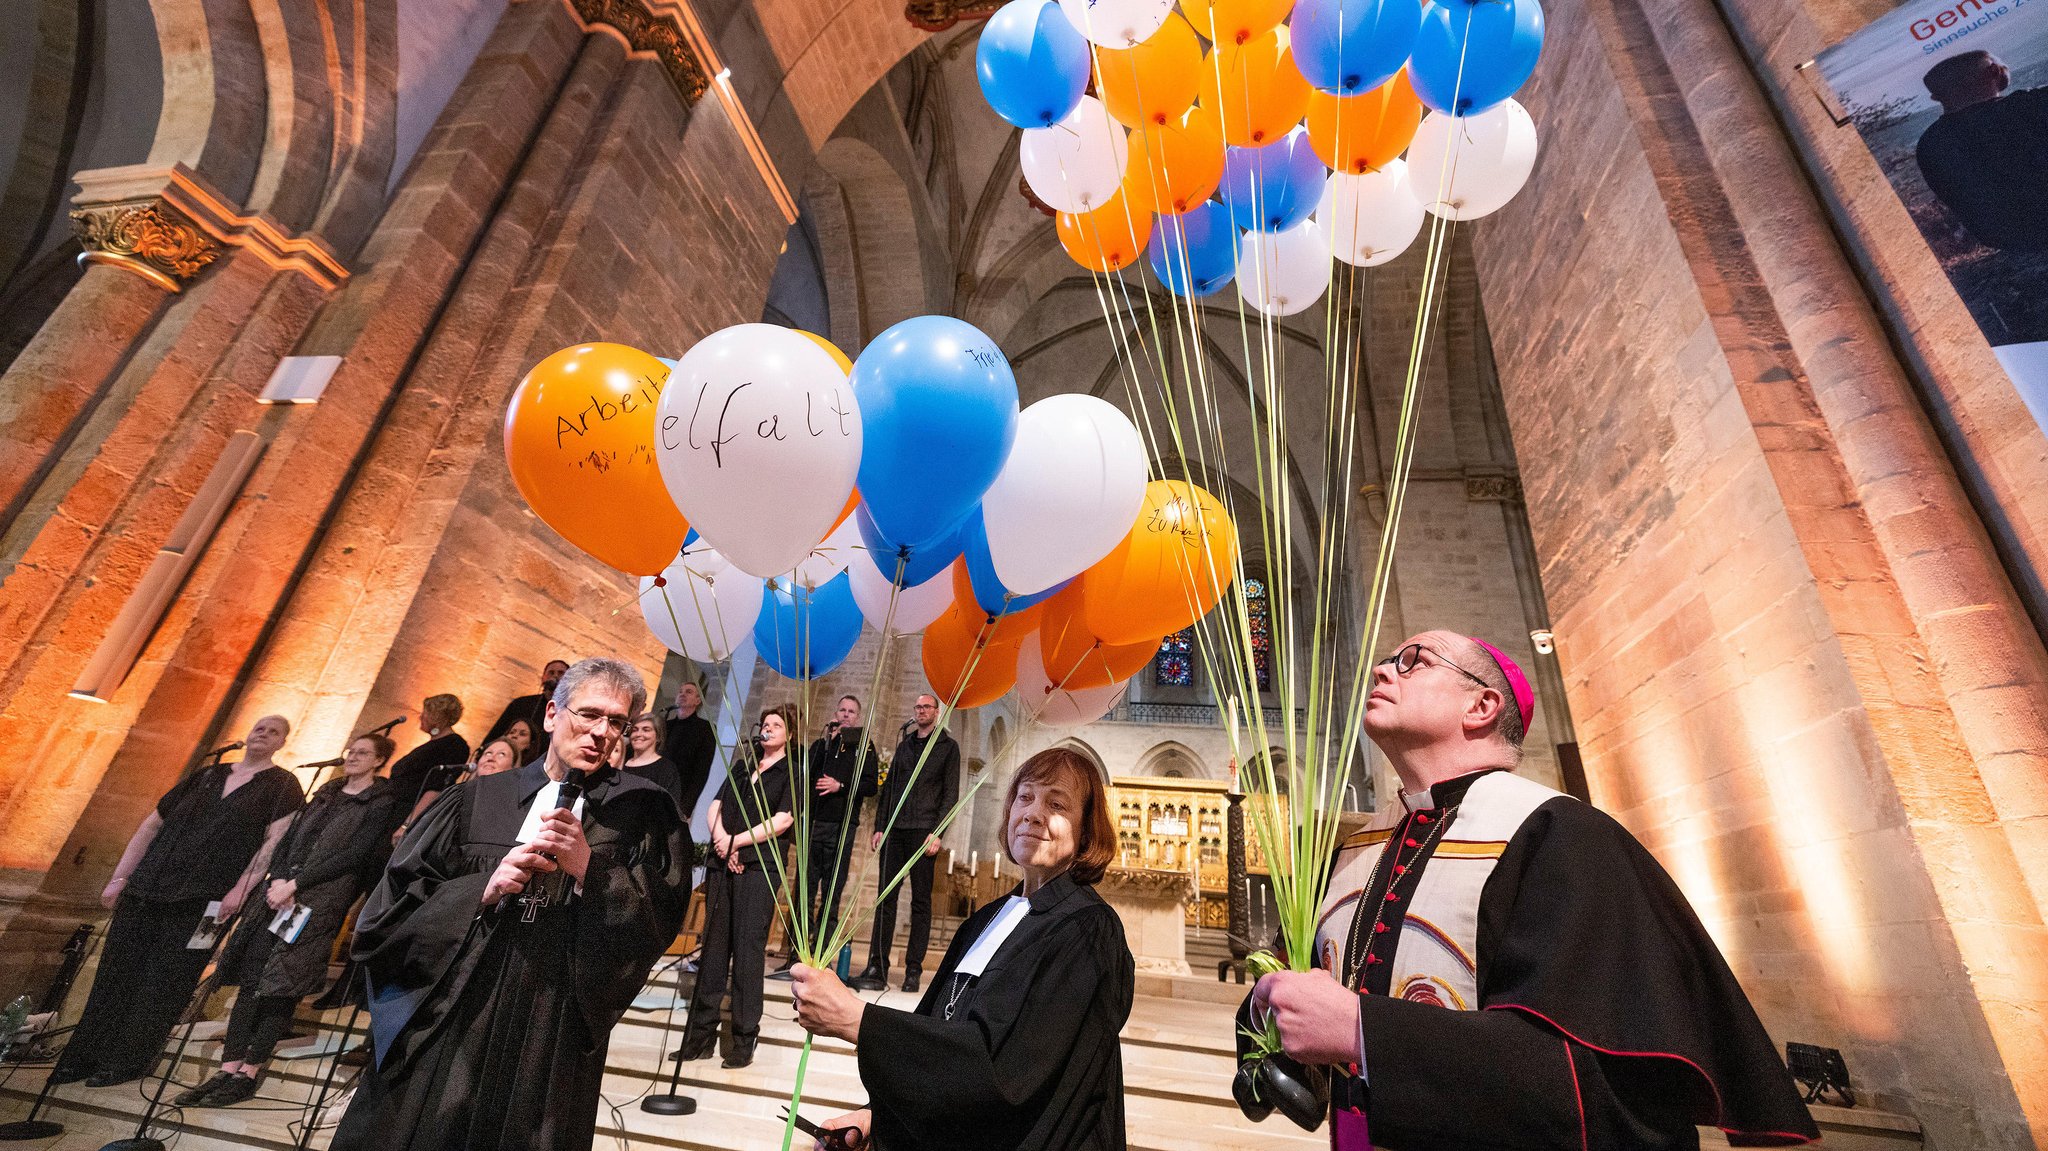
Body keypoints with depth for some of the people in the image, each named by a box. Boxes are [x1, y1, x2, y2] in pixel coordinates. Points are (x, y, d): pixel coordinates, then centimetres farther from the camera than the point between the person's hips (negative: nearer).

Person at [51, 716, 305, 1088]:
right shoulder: (206, 775, 13)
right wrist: (120, 877, 10)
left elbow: (275, 841, -12)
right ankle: (85, 1057, 22)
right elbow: (153, 824, 17)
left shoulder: (282, 786, -3)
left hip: (202, 903, -5)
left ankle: (129, 1062, 14)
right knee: (117, 973, 8)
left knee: (164, 984, 0)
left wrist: (239, 890, -20)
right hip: (147, 890, 5)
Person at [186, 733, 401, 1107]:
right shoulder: (325, 794, 17)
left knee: (282, 984, -4)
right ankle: (228, 1070, 11)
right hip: (282, 891, 6)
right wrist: (278, 880, -5)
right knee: (252, 977, 4)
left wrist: (295, 884, -14)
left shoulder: (382, 803, -4)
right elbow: (287, 841, 12)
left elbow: (354, 856, -12)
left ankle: (248, 1074, 6)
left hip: (321, 900, -6)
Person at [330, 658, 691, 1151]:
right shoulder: (477, 799, 3)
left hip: (554, 1034, -1)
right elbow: (395, 903, 2)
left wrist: (588, 867, -21)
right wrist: (484, 887, -15)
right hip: (445, 1023, 2)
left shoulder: (642, 811, -3)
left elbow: (660, 919, -10)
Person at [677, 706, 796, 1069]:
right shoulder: (742, 766, 19)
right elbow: (715, 807, 11)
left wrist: (736, 841, -10)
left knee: (748, 949, -3)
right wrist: (722, 841, -6)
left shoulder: (794, 773, 2)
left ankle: (745, 1039, 6)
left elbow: (781, 821, -8)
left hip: (760, 866, -5)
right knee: (714, 946, 7)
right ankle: (701, 1032, 16)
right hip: (721, 863, 5)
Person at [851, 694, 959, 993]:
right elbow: (889, 787, 17)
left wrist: (937, 832, -11)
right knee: (886, 897, 2)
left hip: (923, 831, -4)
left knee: (920, 900, 0)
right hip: (895, 830, 4)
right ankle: (877, 969, 5)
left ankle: (913, 971, 6)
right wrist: (879, 826, 7)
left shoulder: (948, 747, 5)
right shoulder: (903, 745, 18)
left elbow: (950, 793, -2)